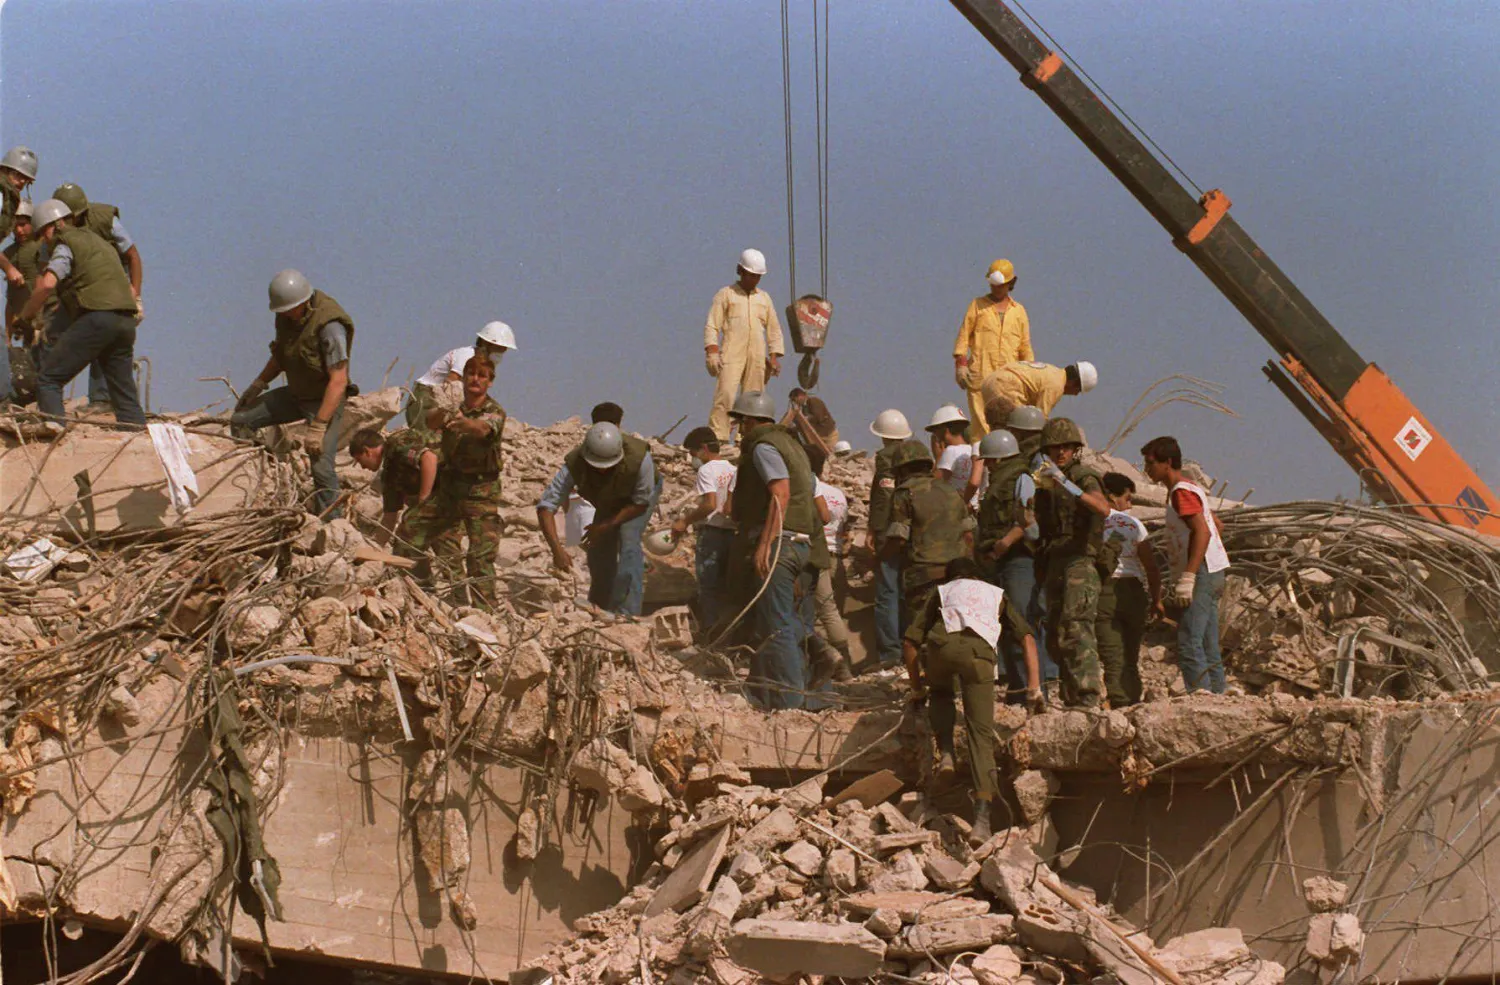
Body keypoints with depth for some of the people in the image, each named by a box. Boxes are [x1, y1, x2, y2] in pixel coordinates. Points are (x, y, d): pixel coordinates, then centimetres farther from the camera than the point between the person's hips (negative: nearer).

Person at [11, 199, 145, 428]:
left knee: (47, 379, -4)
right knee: (125, 394, 11)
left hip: (96, 318, -8)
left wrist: (23, 316, -1)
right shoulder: (96, 241, 29)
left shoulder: (66, 244, 3)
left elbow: (47, 284, -14)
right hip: (125, 320, 8)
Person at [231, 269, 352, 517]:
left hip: (326, 399, -8)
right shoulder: (286, 315, -4)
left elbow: (338, 381, -31)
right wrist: (257, 385, 14)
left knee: (321, 466, -18)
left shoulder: (329, 325, -29)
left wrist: (318, 427, -33)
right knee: (240, 420, 5)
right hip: (295, 394, 8)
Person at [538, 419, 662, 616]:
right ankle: (598, 609, 25)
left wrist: (606, 525, -32)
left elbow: (641, 503, -27)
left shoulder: (639, 459, -44)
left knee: (629, 539, -24)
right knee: (599, 550, 2)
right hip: (609, 500, 3)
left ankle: (626, 612, -24)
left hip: (643, 491, -3)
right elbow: (545, 507, -40)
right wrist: (557, 549, -52)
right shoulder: (574, 465, -38)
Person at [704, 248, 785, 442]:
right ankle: (717, 438, -19)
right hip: (731, 355, -4)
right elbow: (712, 326, 2)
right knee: (725, 395, -16)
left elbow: (774, 329, 23)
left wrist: (774, 357, 12)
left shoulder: (764, 298, 20)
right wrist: (712, 352, -11)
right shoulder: (726, 294, 8)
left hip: (757, 358, 4)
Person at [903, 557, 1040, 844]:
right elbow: (1027, 638, 23)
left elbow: (911, 642, 28)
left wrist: (917, 688, 38)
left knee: (940, 694, 34)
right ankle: (982, 816, -14)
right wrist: (1034, 686, 20)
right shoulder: (996, 595, 38)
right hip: (979, 648, -1)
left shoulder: (941, 592, 37)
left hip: (942, 645, 1)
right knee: (981, 733, 0)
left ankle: (945, 753, 9)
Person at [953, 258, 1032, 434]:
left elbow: (1025, 347, 18)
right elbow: (964, 335, 5)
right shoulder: (978, 305, 10)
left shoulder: (1019, 311, 17)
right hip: (980, 374, -2)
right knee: (982, 422, -9)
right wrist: (960, 364, -6)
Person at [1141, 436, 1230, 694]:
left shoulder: (1182, 492, -10)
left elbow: (1202, 532, -22)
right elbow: (1216, 526, 28)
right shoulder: (1191, 488, 21)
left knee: (1188, 643, -16)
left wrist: (1187, 577, -26)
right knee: (1208, 646, 9)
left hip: (1203, 574, -10)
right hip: (1211, 574, 10)